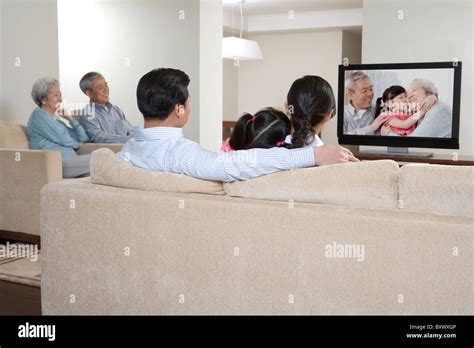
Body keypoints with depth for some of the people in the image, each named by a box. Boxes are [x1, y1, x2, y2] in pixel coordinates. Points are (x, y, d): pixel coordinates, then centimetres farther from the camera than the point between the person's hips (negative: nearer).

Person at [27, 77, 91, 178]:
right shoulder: (39, 115, 2)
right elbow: (63, 140, -6)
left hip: (70, 163, 8)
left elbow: (84, 137, 26)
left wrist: (70, 119, 20)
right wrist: (77, 144, 13)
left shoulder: (55, 119, 27)